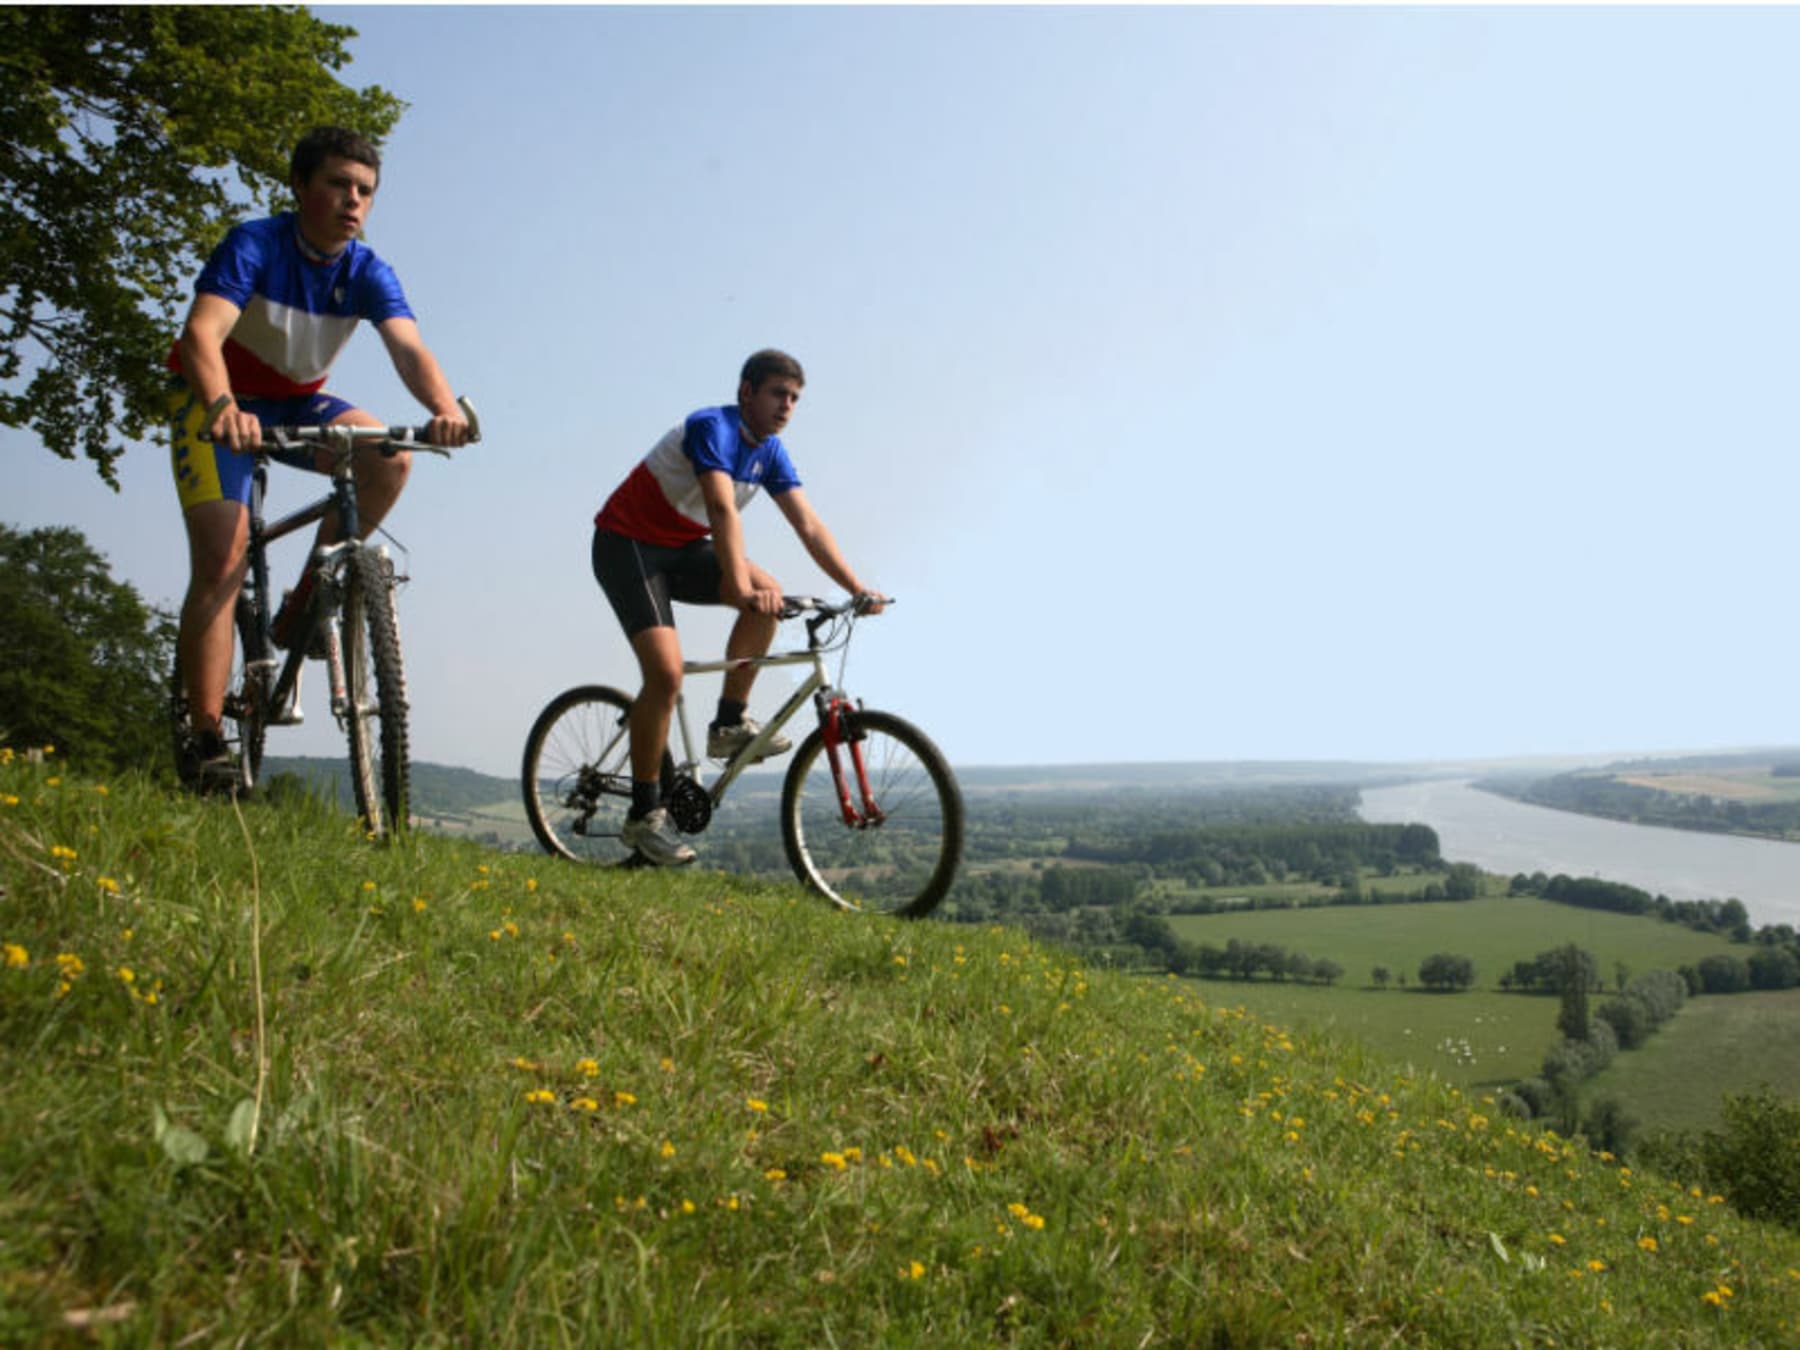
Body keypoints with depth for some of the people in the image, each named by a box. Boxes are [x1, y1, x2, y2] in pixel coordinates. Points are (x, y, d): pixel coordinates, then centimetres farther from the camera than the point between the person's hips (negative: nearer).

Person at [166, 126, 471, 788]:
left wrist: (444, 408, -50)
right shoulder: (255, 244, -22)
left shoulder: (367, 272, -12)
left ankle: (302, 606, -8)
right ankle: (205, 740, -16)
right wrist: (222, 406, -57)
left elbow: (408, 347, -28)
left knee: (388, 458, -26)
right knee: (221, 559, -18)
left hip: (297, 402, 4)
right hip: (217, 400, -4)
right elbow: (201, 332, -37)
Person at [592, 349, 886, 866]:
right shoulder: (712, 427, -23)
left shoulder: (770, 453, 1)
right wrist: (741, 589, -51)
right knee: (666, 673, -21)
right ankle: (644, 814, -10)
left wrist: (858, 589, -13)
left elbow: (809, 527, -3)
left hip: (682, 548, 7)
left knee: (768, 594, -18)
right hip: (627, 544, -7)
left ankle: (730, 724, -7)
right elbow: (723, 511, -38)